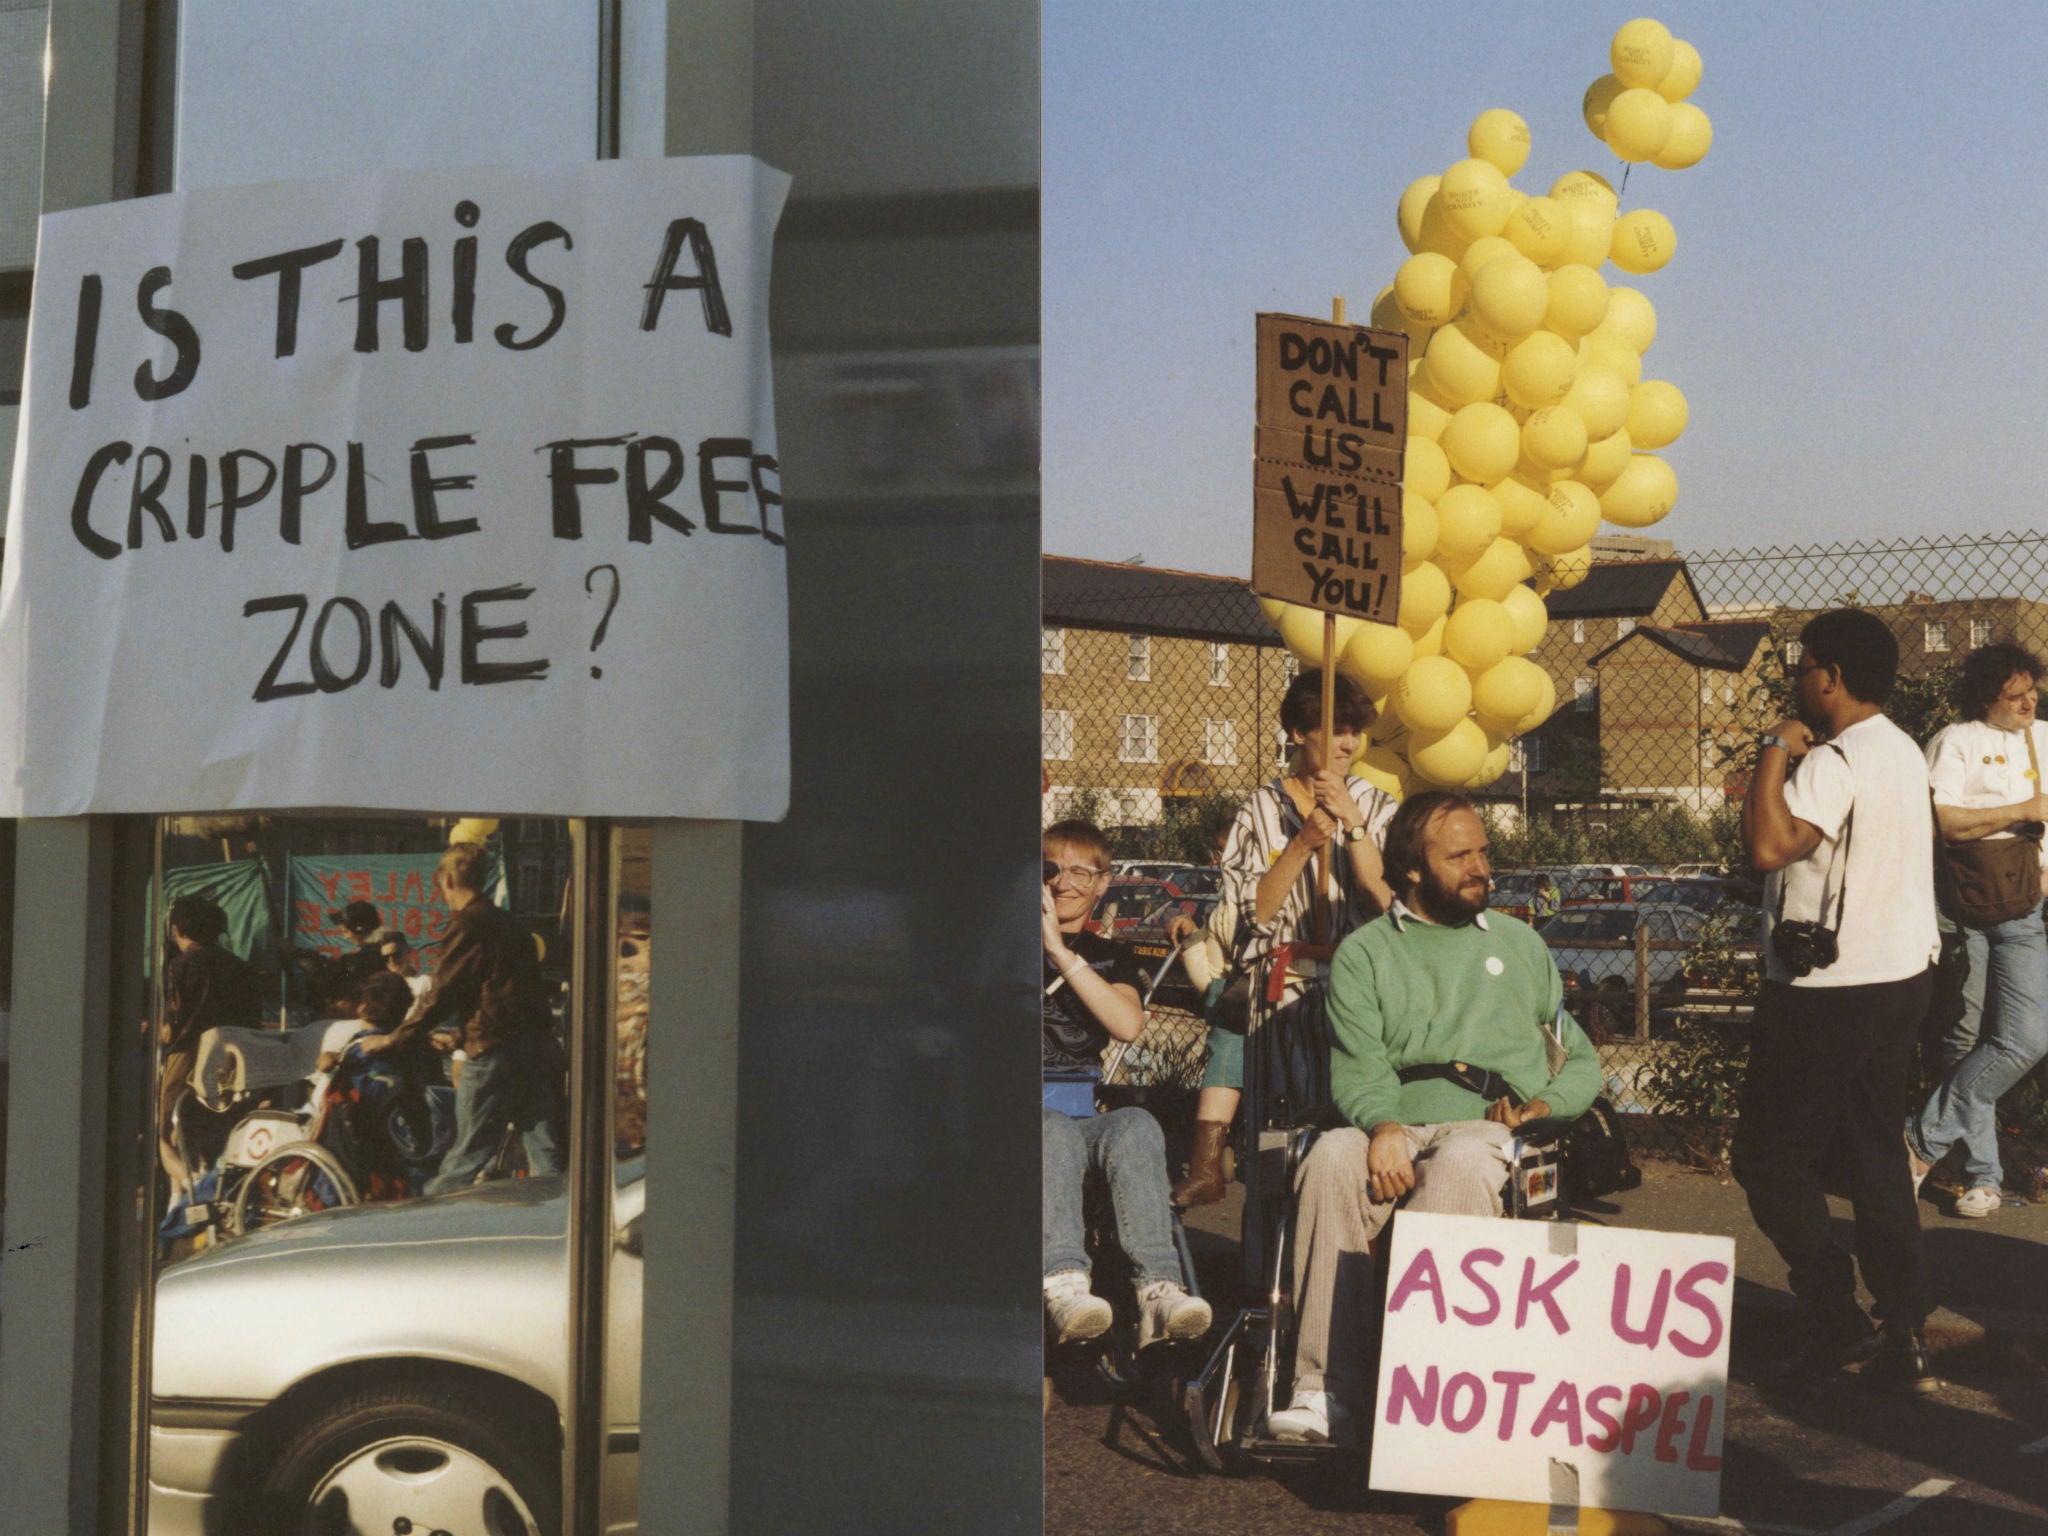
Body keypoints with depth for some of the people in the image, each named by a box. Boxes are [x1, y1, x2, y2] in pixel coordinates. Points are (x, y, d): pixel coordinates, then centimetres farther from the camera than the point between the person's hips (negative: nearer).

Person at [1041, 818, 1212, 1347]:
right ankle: (1063, 1285, -53)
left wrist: (1061, 952, -5)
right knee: (1056, 1132, -38)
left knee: (1136, 1126, -33)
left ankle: (1158, 1288, -45)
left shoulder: (1112, 957, 23)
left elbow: (1128, 1024, 1)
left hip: (1088, 1111, 2)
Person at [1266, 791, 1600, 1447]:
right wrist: (1383, 1125, -21)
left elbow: (1583, 1060, 25)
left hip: (1492, 1130, 0)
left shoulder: (1520, 943, 24)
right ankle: (1327, 1392, -37)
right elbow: (1357, 1071, 2)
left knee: (1461, 1163, -37)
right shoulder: (1364, 953, 15)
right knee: (1332, 1157, -35)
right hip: (1395, 1130, 0)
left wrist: (1545, 1103, 2)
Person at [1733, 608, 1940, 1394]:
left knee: (1770, 1155, 2)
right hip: (1904, 974, 10)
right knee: (1876, 1153, 14)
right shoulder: (1904, 752, 12)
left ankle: (1835, 1319, 2)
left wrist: (1775, 752, -20)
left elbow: (1769, 845, -33)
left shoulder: (1835, 761, -20)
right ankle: (1902, 1336, 17)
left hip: (1832, 992, -10)